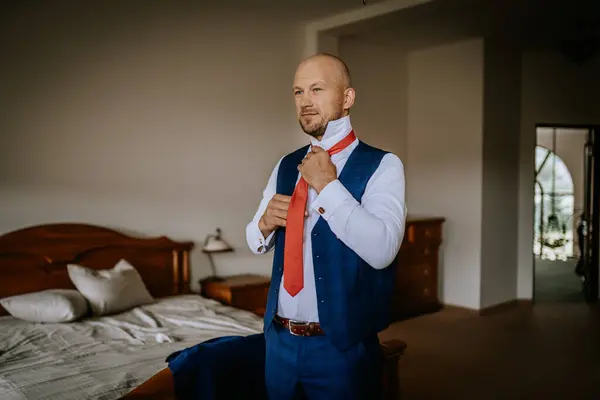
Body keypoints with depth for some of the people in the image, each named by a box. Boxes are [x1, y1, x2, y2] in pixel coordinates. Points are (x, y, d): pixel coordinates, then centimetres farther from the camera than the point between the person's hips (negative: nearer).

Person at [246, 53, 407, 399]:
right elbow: (256, 243, 13)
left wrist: (327, 185, -20)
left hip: (342, 346, -5)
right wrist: (265, 222, -9)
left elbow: (382, 251, -24)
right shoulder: (286, 166, 6)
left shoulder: (382, 165, -11)